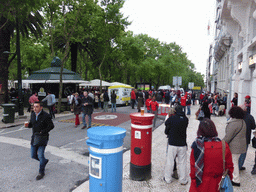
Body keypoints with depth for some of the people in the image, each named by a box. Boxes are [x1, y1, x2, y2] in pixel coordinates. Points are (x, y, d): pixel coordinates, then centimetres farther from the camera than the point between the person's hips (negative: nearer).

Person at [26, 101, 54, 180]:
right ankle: (45, 161, 39)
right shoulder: (33, 114, 6)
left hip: (43, 138, -6)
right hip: (34, 137, 6)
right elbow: (31, 124, 16)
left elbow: (51, 126, -14)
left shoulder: (45, 115, -13)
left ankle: (41, 172, 11)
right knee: (33, 155, 11)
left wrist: (42, 132, -20)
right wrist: (28, 124, -7)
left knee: (40, 155, -8)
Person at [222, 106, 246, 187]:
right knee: (235, 161, 20)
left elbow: (228, 137, -21)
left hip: (234, 147, -9)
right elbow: (243, 134, 16)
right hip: (241, 145, 9)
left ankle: (236, 181, 12)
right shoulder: (243, 122, 6)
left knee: (234, 162, 2)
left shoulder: (233, 124, -22)